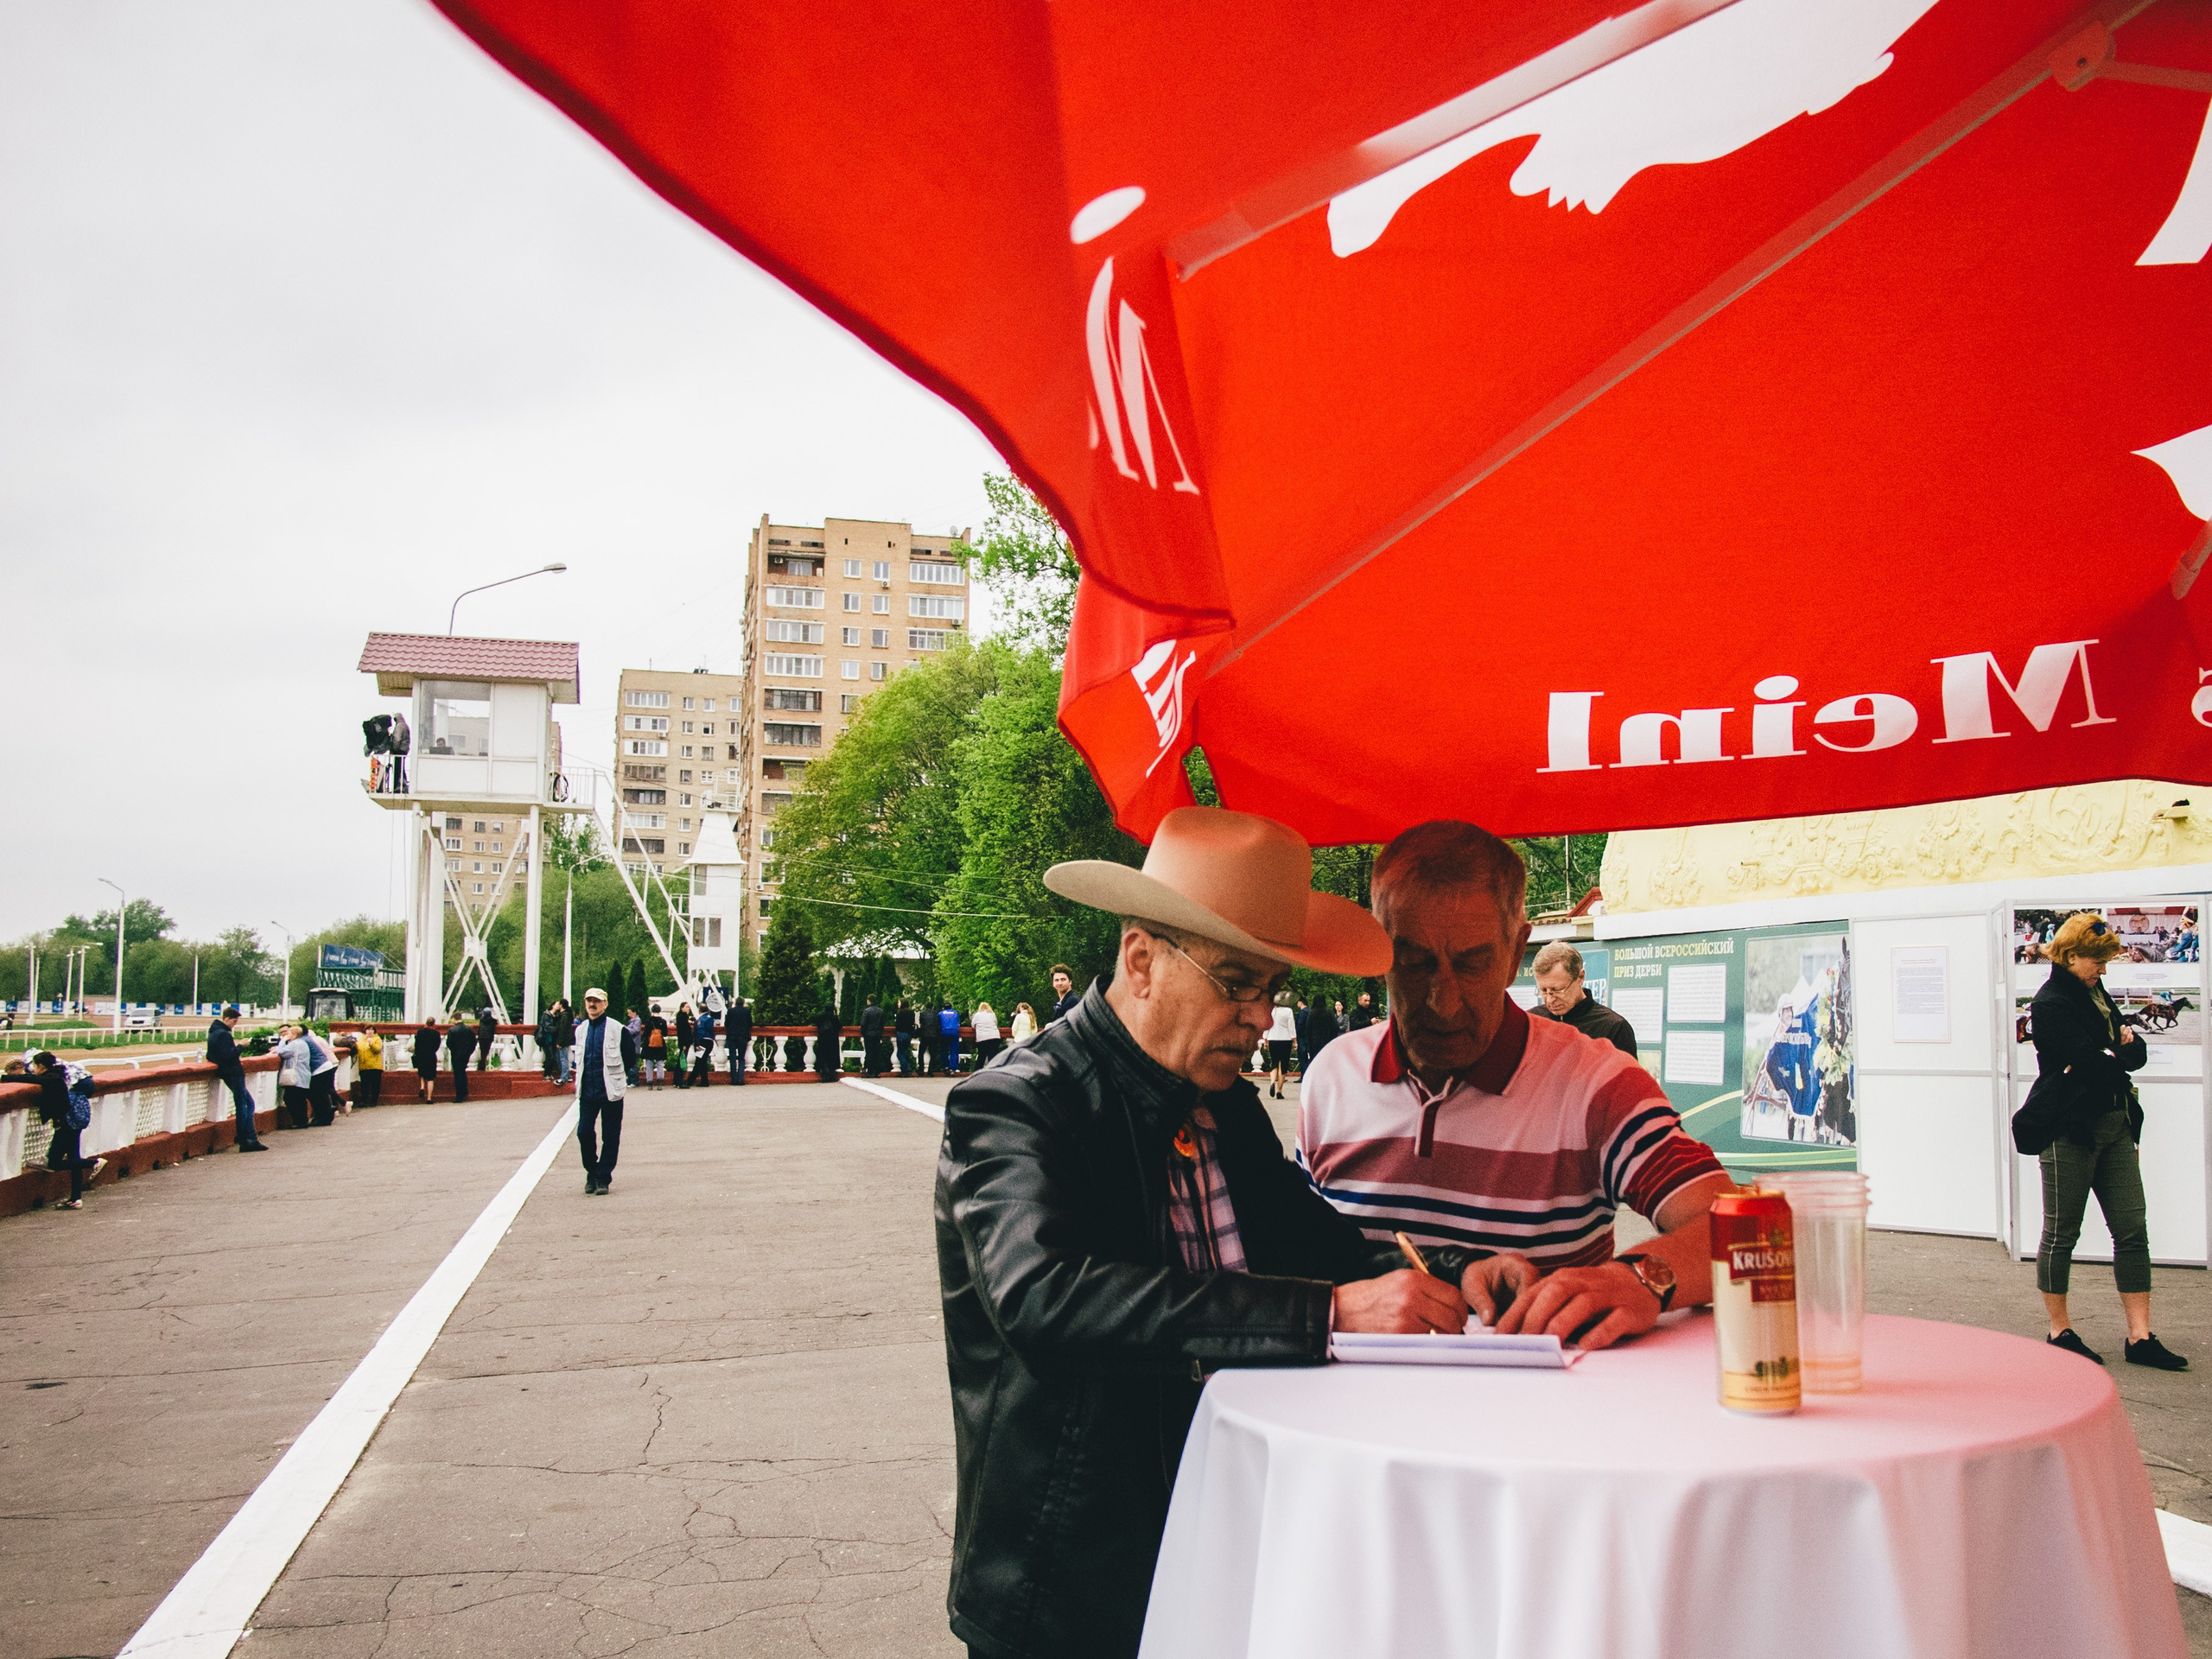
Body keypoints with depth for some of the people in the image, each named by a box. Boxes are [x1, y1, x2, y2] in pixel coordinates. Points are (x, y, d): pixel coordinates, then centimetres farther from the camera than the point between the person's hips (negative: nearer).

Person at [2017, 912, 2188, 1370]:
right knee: (2061, 1234, 2)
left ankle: (2140, 1337, 8)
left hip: (2114, 1125, 8)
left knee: (2133, 1229, 4)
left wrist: (2112, 1056, -11)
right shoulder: (2051, 1003, -12)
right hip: (2069, 1129, -8)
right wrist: (2118, 1060, -2)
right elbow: (2093, 1065, -21)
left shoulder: (2096, 994, 15)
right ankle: (2060, 1332, 14)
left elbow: (2137, 1053, 9)